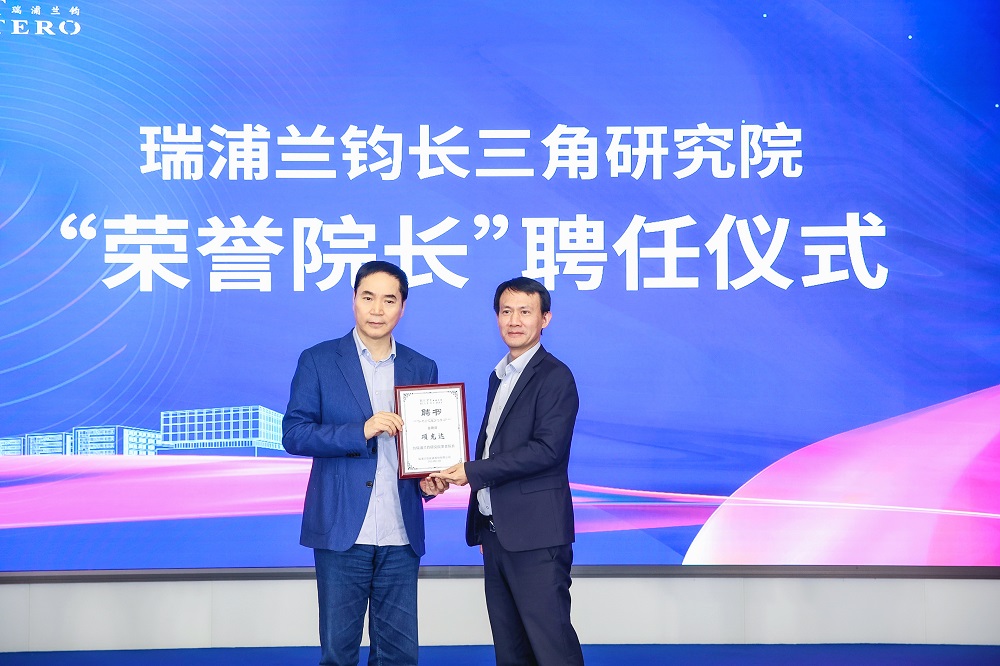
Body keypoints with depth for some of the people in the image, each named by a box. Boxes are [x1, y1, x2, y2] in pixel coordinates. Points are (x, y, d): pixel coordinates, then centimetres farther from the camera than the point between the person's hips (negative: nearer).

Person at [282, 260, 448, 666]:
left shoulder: (422, 369, 11)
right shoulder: (318, 361, 2)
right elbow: (293, 434, -5)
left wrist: (429, 480, -3)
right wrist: (361, 431, -17)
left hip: (401, 535, 3)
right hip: (342, 531, -3)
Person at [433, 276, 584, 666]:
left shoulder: (554, 376, -9)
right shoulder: (499, 376, 18)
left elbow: (547, 448, -19)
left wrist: (473, 471, -16)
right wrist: (483, 525, 17)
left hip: (535, 535, -8)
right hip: (496, 531, 9)